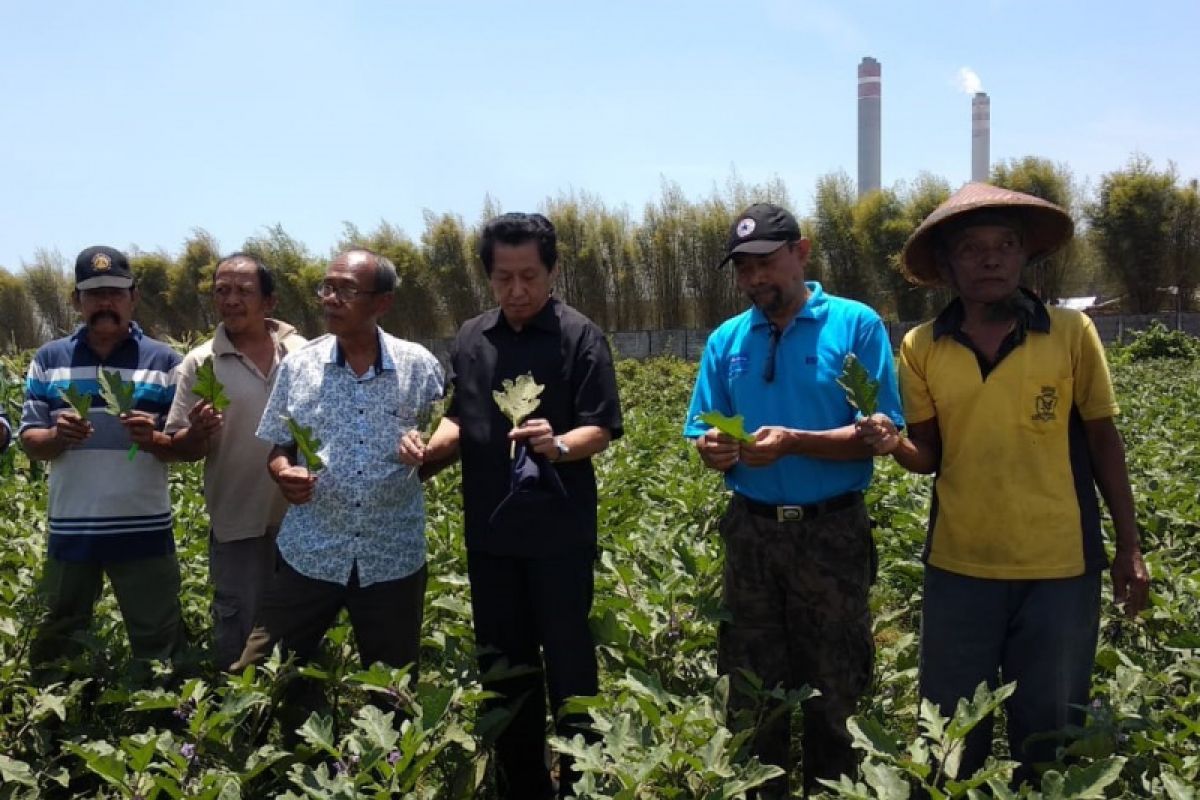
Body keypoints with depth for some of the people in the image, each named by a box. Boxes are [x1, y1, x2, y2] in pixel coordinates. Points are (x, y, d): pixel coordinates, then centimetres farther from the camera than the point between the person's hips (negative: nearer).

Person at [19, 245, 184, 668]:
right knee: (56, 644, 16)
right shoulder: (48, 359, 5)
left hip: (144, 530, -2)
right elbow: (29, 440, 5)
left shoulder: (164, 361, 0)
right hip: (70, 530, 2)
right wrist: (57, 436, -17)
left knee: (159, 646, 7)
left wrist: (152, 439, -21)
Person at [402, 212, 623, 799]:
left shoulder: (579, 336, -7)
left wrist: (558, 445, -30)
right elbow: (460, 421, 13)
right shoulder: (470, 338, 8)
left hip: (559, 530, -5)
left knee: (568, 663, 3)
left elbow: (600, 429, -10)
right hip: (490, 531, 5)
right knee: (502, 665, 15)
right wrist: (432, 448, -7)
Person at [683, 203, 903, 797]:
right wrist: (713, 449, -16)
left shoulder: (856, 325, -5)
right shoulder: (726, 340, 8)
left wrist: (794, 442, -23)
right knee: (753, 692, 14)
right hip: (750, 531, 4)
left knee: (835, 694, 8)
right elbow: (701, 436, 8)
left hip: (832, 531, -3)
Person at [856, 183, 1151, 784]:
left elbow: (1103, 442, 3)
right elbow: (930, 456, 4)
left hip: (1061, 568, -1)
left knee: (1048, 733, 13)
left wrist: (1129, 548, 3)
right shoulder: (922, 348, -1)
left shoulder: (1072, 333, -4)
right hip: (959, 567, 1)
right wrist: (892, 444, -18)